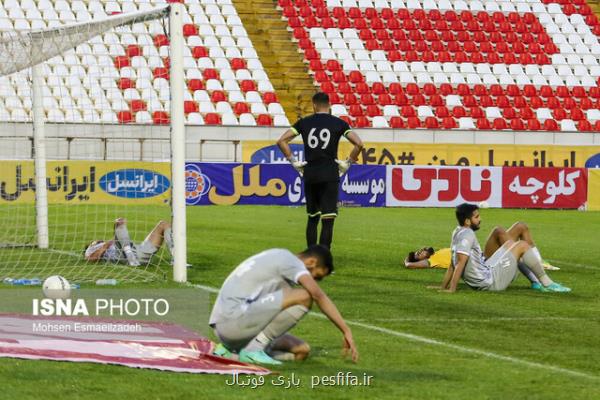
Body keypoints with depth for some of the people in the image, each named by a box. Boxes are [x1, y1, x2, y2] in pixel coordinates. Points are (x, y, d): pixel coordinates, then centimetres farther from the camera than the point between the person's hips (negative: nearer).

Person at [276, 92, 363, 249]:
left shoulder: (304, 122, 6)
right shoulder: (339, 123, 0)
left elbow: (281, 141, 2)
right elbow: (359, 144, -7)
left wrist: (293, 161, 8)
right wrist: (348, 162, 4)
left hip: (309, 175, 3)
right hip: (330, 175, -3)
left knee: (312, 217, 16)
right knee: (328, 220, -3)